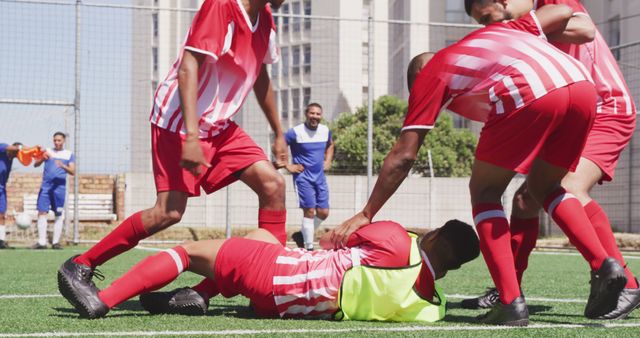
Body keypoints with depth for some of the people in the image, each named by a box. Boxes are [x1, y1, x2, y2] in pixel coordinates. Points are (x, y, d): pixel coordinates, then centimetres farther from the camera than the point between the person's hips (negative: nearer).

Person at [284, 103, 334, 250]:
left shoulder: (325, 131, 4)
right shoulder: (296, 132, -13)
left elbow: (330, 145, 26)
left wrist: (328, 161, 13)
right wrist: (287, 166, -11)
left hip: (320, 177, 6)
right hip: (303, 176, -6)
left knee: (323, 212, 4)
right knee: (309, 210, -12)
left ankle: (303, 234, 27)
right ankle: (309, 247, -6)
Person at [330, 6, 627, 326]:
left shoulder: (429, 75, 22)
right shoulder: (494, 30, 37)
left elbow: (403, 156, 19)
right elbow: (564, 11, 38)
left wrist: (365, 215, 25)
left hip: (529, 95, -6)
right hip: (582, 84, 6)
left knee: (484, 192, 14)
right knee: (544, 187, 27)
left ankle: (511, 303, 2)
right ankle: (604, 266, 10)